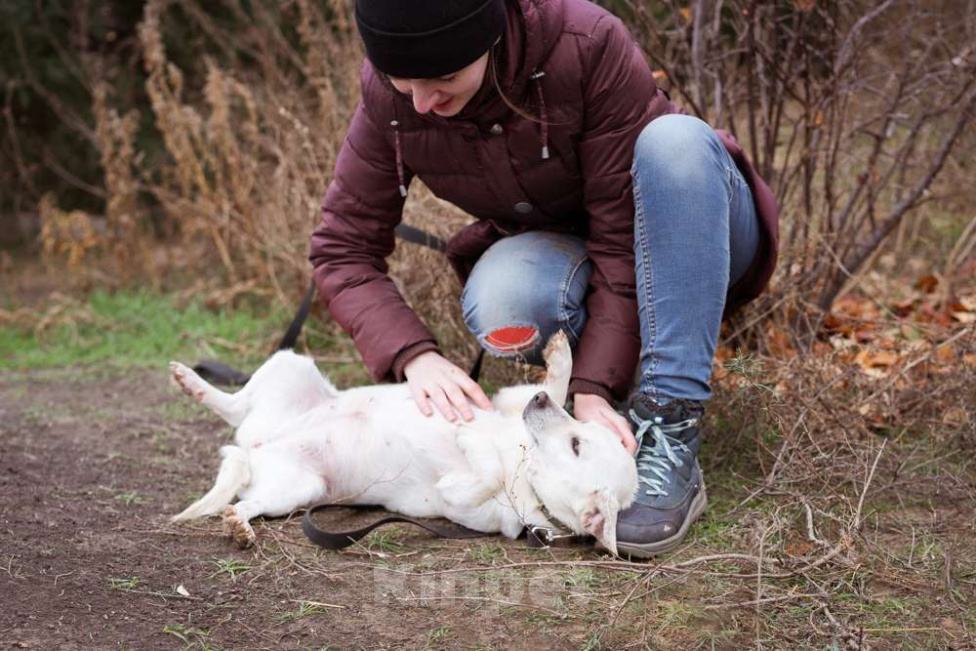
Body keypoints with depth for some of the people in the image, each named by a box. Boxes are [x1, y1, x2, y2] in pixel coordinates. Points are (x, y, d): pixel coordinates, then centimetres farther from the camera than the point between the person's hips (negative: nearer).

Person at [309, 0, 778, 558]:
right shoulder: (388, 97, -19)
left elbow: (621, 236, -28)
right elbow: (343, 250, -16)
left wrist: (593, 387, -35)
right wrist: (415, 355, -32)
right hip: (560, 248, 2)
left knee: (676, 138, -36)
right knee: (496, 302, -35)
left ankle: (671, 432, -35)